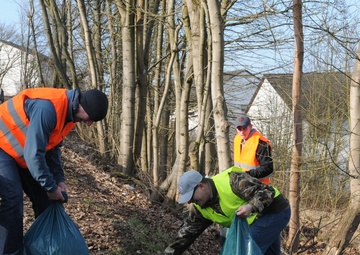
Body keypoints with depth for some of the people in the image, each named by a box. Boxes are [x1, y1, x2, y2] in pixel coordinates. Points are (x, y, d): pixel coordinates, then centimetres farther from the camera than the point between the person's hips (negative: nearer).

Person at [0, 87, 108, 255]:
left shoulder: (69, 111, -4)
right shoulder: (47, 108, -35)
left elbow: (53, 147, 7)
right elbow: (34, 153, -33)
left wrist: (59, 179, -1)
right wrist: (51, 186, -23)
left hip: (23, 152, 9)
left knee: (42, 196, 8)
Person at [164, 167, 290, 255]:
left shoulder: (232, 181, -29)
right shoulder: (201, 209, -3)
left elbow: (267, 192, -26)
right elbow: (187, 232, 1)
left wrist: (251, 206, -42)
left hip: (275, 212, -9)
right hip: (256, 220, 9)